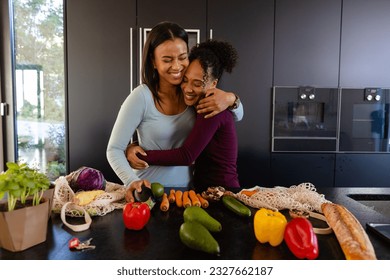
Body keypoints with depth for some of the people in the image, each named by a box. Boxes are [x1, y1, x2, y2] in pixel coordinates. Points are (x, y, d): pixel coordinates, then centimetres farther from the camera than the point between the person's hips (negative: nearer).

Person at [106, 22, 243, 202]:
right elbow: (114, 150, -13)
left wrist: (231, 99, -19)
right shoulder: (141, 97, -17)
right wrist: (132, 181, -31)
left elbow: (238, 116, 4)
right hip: (149, 190, -3)